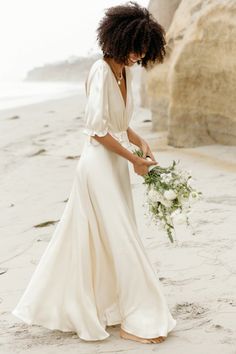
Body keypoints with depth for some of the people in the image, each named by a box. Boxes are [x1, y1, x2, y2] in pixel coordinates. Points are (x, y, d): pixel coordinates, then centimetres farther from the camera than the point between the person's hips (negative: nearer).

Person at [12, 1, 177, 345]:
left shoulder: (125, 71, 9)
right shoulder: (101, 71, -18)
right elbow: (98, 130, -20)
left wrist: (139, 140, 1)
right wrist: (133, 158, -15)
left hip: (115, 166, 9)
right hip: (100, 165, -9)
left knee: (94, 241, 15)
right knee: (122, 242, -3)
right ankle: (136, 320, 9)